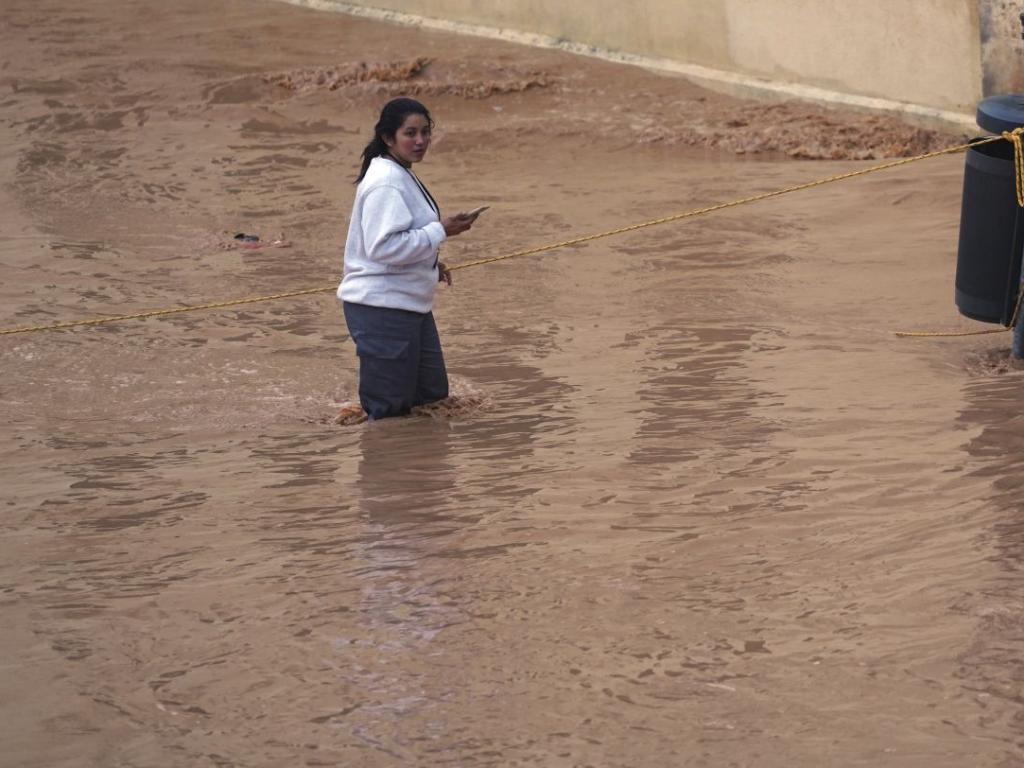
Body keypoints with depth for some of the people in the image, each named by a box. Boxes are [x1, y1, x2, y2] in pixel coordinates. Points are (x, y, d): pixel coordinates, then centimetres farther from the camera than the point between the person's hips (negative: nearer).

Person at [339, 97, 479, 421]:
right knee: (389, 407, -4)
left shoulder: (404, 176, 13)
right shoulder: (386, 184, -20)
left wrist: (431, 266, 10)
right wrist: (440, 231, -22)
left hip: (410, 303, 11)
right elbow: (383, 246, -28)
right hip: (382, 309, -11)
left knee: (432, 395, 18)